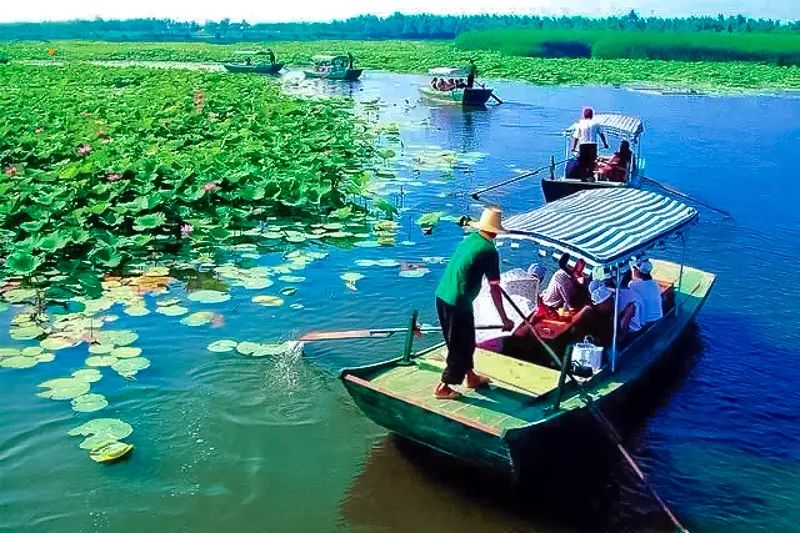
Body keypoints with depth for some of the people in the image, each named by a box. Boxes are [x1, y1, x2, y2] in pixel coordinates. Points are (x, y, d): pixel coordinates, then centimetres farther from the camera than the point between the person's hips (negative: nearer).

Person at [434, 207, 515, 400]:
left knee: (465, 340, 23)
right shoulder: (490, 251, -12)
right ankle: (443, 387, 14)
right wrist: (504, 319, -9)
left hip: (442, 296, 8)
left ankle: (471, 376, 38)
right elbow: (494, 289, -14)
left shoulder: (470, 239, 10)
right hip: (458, 303, -8)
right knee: (460, 345, 7)